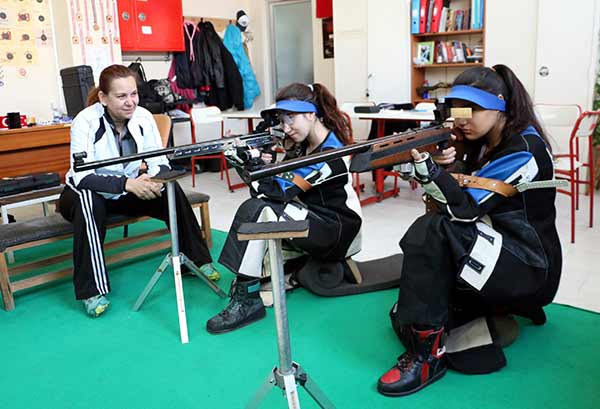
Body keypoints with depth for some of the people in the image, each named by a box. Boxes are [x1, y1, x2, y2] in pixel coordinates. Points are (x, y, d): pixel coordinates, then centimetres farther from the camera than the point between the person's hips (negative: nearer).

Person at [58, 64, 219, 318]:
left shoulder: (143, 117, -11)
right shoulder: (85, 122, -22)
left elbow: (161, 162, -11)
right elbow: (82, 176, -30)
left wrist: (154, 179, -35)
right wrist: (127, 183, -44)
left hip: (128, 192, 3)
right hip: (87, 194, -3)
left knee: (171, 190, -20)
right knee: (88, 199, -37)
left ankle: (197, 259, -6)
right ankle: (92, 290, -30)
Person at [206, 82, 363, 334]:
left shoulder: (331, 152, -19)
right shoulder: (301, 143, 6)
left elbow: (281, 189, -24)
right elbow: (266, 189, 1)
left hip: (338, 230, -8)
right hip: (310, 217, 8)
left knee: (261, 211, -23)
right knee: (255, 206, -11)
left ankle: (247, 300, -16)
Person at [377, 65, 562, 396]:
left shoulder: (524, 150, -18)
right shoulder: (483, 141, 7)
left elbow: (466, 208, -25)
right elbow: (449, 200, 2)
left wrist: (425, 163, -36)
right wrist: (433, 164, -18)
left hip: (530, 267, -8)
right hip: (489, 250, 9)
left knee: (433, 231, -31)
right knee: (405, 318, 1)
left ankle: (428, 356, -23)